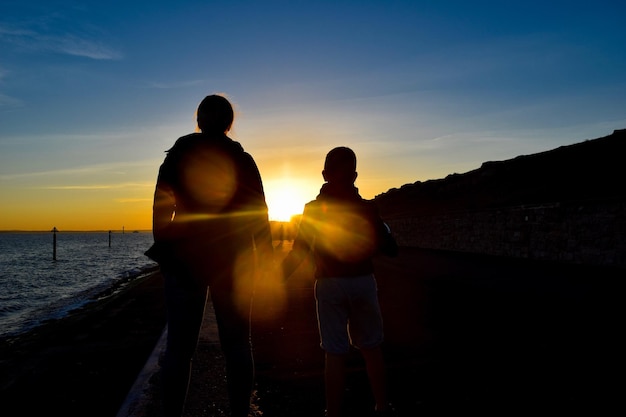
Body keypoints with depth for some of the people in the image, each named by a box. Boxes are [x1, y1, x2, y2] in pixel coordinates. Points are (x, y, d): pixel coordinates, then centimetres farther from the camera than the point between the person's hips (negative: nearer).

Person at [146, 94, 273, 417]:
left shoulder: (177, 155, 3)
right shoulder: (243, 160, 0)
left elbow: (161, 210, 0)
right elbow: (258, 212, 0)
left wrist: (163, 246, 9)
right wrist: (265, 251, 11)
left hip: (183, 259, 1)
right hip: (233, 261, 0)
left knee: (179, 345, 5)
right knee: (237, 344, 7)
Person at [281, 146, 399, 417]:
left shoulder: (313, 209, -3)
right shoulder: (366, 208, -1)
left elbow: (298, 252, -7)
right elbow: (390, 249, -1)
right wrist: (383, 231, 18)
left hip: (330, 284, -1)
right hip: (362, 282, 1)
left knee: (335, 353, 3)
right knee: (371, 348, 15)